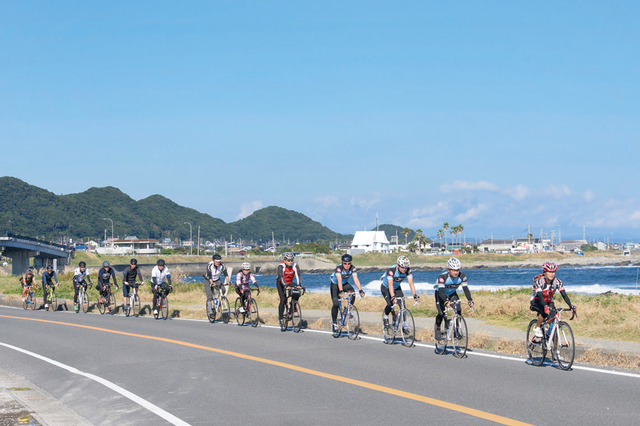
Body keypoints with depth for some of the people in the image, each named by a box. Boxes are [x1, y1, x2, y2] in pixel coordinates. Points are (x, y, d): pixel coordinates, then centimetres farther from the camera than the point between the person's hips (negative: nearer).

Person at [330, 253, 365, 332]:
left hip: (345, 284, 3)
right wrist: (340, 291, -55)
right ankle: (334, 321, 3)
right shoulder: (338, 268, -31)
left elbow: (356, 279, -31)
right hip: (335, 284, -3)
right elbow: (339, 280, -42)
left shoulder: (353, 268, -22)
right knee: (336, 303, -15)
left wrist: (360, 290, -44)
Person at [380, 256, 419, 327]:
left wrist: (415, 295, -37)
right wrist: (393, 297, -53)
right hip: (386, 287, -4)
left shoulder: (408, 271, -22)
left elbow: (411, 283, -25)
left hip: (397, 287, 4)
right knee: (390, 304, -23)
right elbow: (390, 285, -42)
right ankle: (385, 316, 7)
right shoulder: (391, 270, -35)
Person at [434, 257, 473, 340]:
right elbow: (441, 291, -42)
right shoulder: (442, 277, -35)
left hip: (452, 294, 4)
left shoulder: (462, 276, -24)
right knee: (441, 313, -19)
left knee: (458, 310, -18)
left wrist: (470, 300, -44)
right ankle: (437, 330, 5)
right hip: (440, 293, -4)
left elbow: (465, 288, -27)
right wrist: (446, 301, -59)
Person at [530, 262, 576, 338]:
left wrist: (570, 305, -41)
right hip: (537, 302, -3)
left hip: (549, 302, 4)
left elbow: (564, 295, -25)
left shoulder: (557, 282, -17)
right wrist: (545, 306, -56)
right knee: (545, 312, -35)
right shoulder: (539, 281, -27)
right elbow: (540, 295, -38)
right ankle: (537, 328, -12)